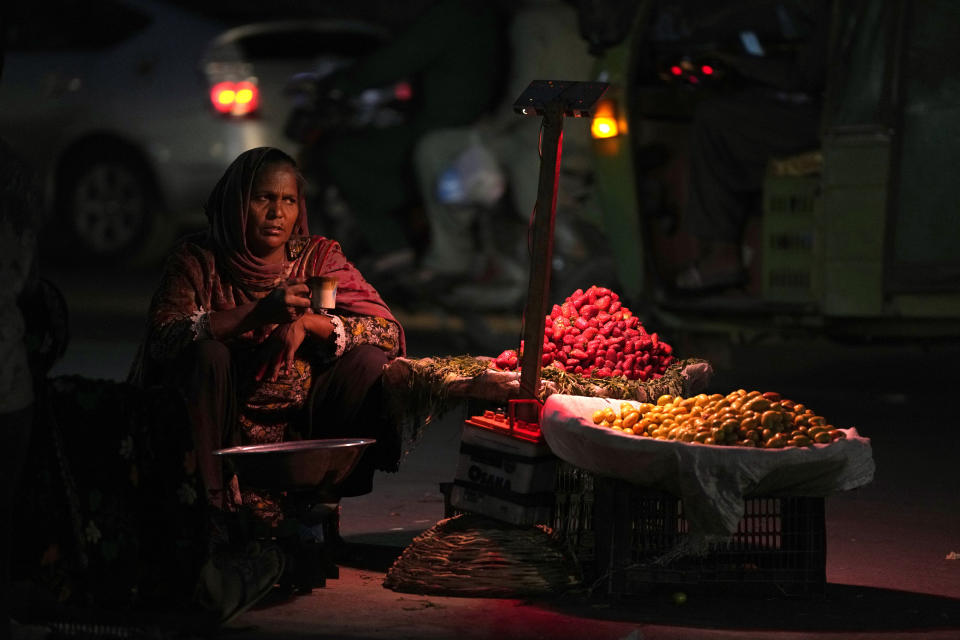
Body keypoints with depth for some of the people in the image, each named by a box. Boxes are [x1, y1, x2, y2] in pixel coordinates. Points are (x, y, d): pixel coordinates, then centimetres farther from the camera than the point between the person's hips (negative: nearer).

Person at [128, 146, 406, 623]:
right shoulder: (198, 259, -1)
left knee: (370, 360, -18)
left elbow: (389, 332, -3)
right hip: (223, 431, -2)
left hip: (302, 430, 2)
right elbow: (163, 337, -19)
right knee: (208, 355, -28)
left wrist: (308, 323, -19)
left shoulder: (318, 256, 5)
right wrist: (256, 315, -29)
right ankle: (216, 527, -30)